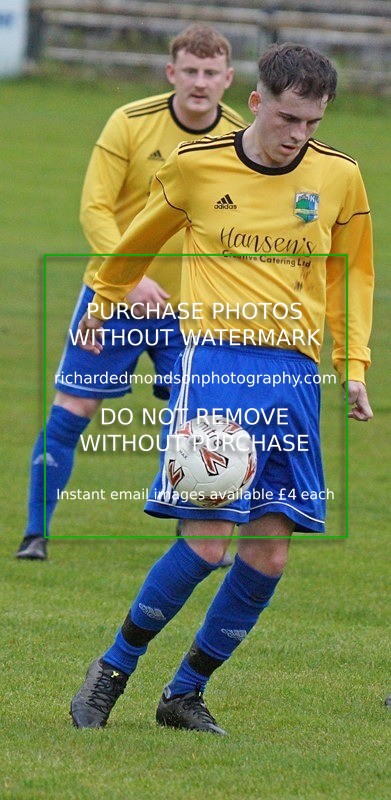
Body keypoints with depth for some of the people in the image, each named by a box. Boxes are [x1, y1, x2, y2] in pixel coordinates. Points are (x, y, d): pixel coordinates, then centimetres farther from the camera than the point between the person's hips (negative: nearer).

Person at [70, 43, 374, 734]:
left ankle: (185, 693, 15)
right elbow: (141, 239, 20)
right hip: (214, 358, -3)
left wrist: (354, 365, 13)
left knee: (269, 555, -3)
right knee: (205, 540, -14)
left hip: (293, 370, 3)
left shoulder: (339, 177, 6)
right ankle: (113, 669, 6)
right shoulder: (195, 165, 1)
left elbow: (352, 272, 21)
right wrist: (104, 300, 33)